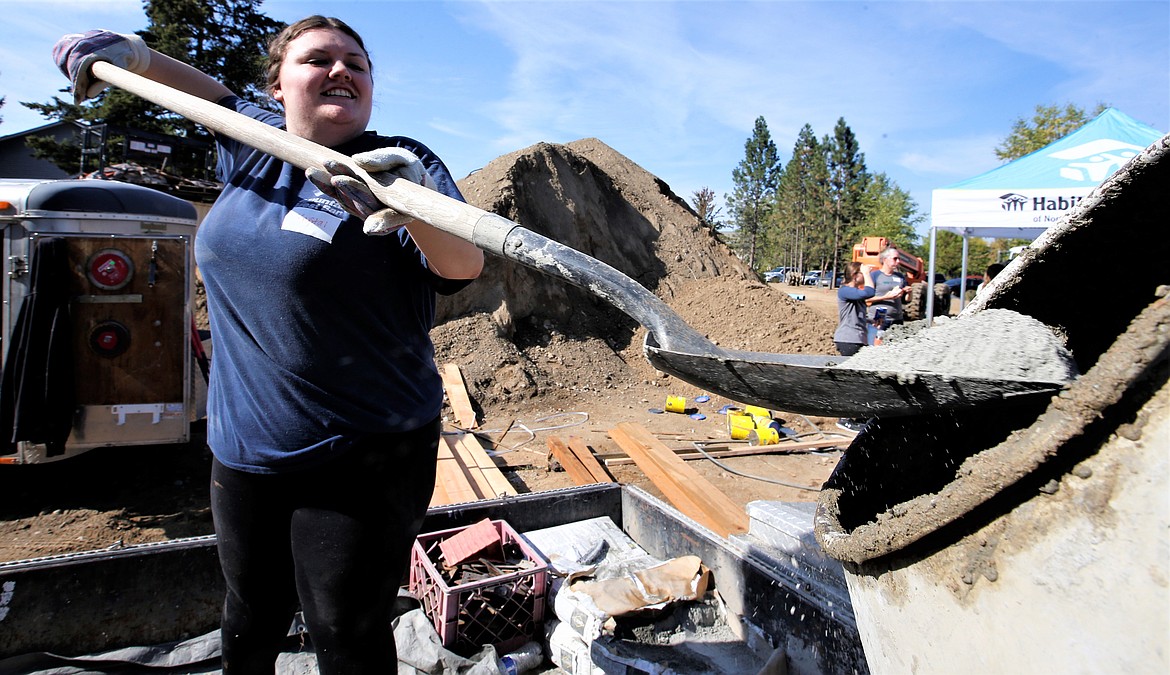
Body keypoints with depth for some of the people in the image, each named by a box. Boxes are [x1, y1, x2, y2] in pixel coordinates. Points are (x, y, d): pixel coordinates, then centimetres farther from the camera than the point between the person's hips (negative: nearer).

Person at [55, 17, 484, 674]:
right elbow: (216, 93, 31)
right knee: (251, 617, 24)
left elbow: (463, 266, -26)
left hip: (363, 461, -5)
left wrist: (415, 208, -44)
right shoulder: (256, 144, 8)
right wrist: (133, 53, 22)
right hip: (244, 448, 6)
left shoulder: (398, 162, -10)